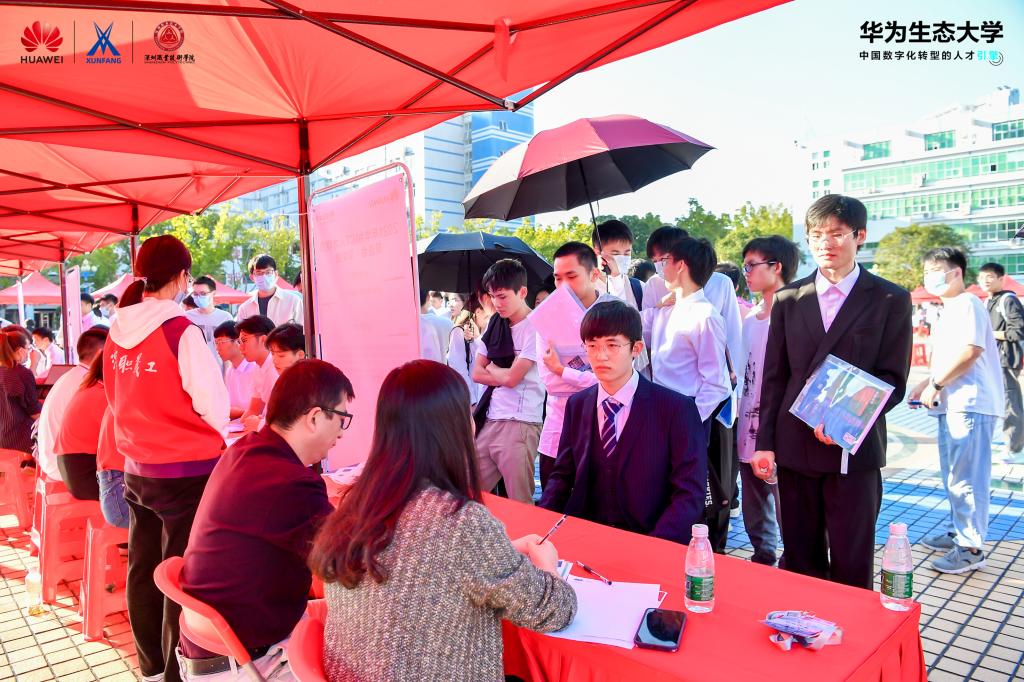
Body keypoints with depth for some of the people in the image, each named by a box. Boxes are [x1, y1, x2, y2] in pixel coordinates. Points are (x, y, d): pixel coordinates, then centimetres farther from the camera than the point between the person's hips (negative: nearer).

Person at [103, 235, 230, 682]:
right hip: (187, 472, -7)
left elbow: (119, 401, 13)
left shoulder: (116, 334, 2)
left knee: (143, 569, 18)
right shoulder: (181, 332, -17)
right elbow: (214, 405, -13)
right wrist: (214, 440, 7)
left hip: (136, 470, 7)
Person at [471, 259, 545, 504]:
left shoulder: (535, 328, -9)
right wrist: (503, 375, -4)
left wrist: (491, 367, 4)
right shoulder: (495, 325, 12)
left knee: (520, 503, 1)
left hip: (520, 425, -7)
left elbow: (511, 377, -14)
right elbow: (477, 374, 11)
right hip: (489, 421, 7)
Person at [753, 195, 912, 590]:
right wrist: (765, 442, 3)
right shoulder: (788, 299, 9)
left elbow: (893, 379, -2)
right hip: (794, 447, 3)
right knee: (800, 560, 12)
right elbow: (774, 377, 8)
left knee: (852, 566, 6)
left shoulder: (890, 300, 1)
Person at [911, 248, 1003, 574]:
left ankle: (971, 549, 0)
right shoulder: (950, 309, 20)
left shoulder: (967, 304, -10)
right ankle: (957, 531, 29)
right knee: (953, 474, 17)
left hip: (970, 404, -10)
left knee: (966, 477, -7)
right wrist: (926, 384, 14)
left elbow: (970, 350, -22)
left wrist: (935, 385, -16)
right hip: (952, 404, 10)